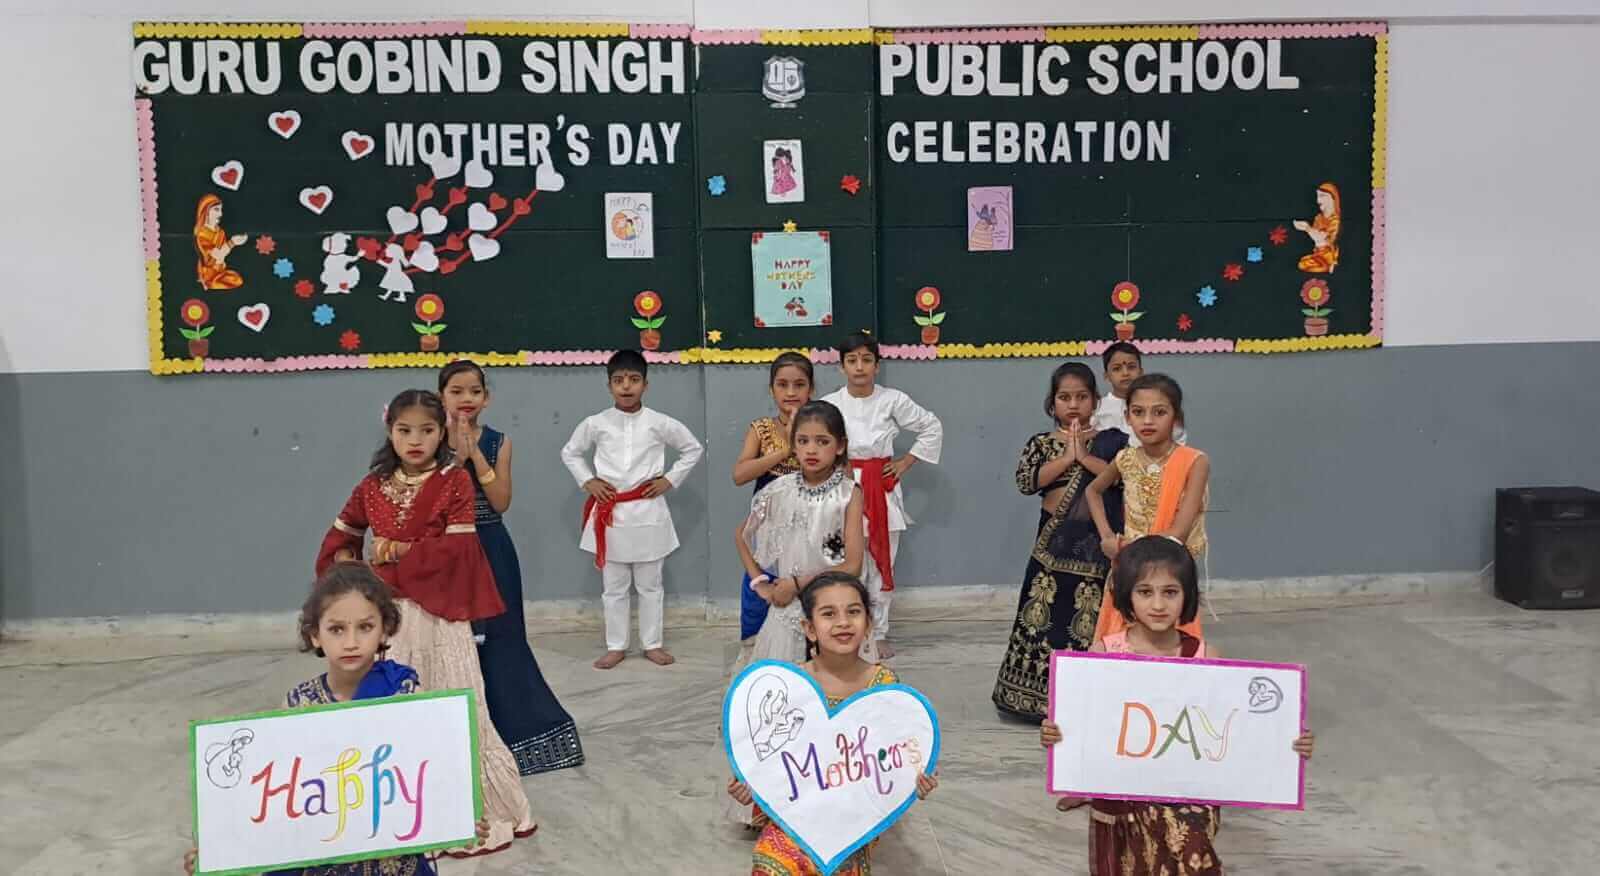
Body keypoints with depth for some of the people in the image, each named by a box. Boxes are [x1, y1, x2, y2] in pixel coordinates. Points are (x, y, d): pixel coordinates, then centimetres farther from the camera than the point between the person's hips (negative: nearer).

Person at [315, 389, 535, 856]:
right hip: (387, 612, 4)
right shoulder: (373, 486, 8)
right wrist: (346, 562, -2)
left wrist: (403, 552, -13)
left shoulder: (455, 480, -6)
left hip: (438, 612, -4)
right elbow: (340, 535, 18)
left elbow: (458, 547, -13)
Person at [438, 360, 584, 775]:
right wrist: (456, 454, -20)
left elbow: (501, 502, -10)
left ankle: (513, 729, 18)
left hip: (492, 551, 1)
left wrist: (475, 452, -16)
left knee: (500, 641, 5)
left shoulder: (497, 442, 1)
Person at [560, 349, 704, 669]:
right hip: (610, 513, 1)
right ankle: (616, 646, 20)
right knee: (613, 587, 9)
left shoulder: (660, 424, -5)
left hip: (648, 513, 0)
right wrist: (587, 481, 2)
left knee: (650, 585, 10)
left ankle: (652, 644, 21)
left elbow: (693, 449, 8)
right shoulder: (595, 424, -2)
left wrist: (670, 479, 0)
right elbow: (570, 453, 14)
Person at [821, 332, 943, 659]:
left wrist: (906, 462, 4)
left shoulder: (893, 400, -4)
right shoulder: (829, 404, -4)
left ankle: (877, 634, 20)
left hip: (882, 489, 1)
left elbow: (932, 428, 7)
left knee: (882, 564, 7)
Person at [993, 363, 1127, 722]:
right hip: (1055, 542, 1)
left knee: (1091, 619, 0)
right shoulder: (1041, 443, 5)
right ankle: (1042, 693, 12)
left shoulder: (1112, 441, 4)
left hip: (1097, 542, 0)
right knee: (1047, 616, 1)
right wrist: (1067, 456, -14)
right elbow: (1026, 481, -12)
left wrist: (1084, 455, -15)